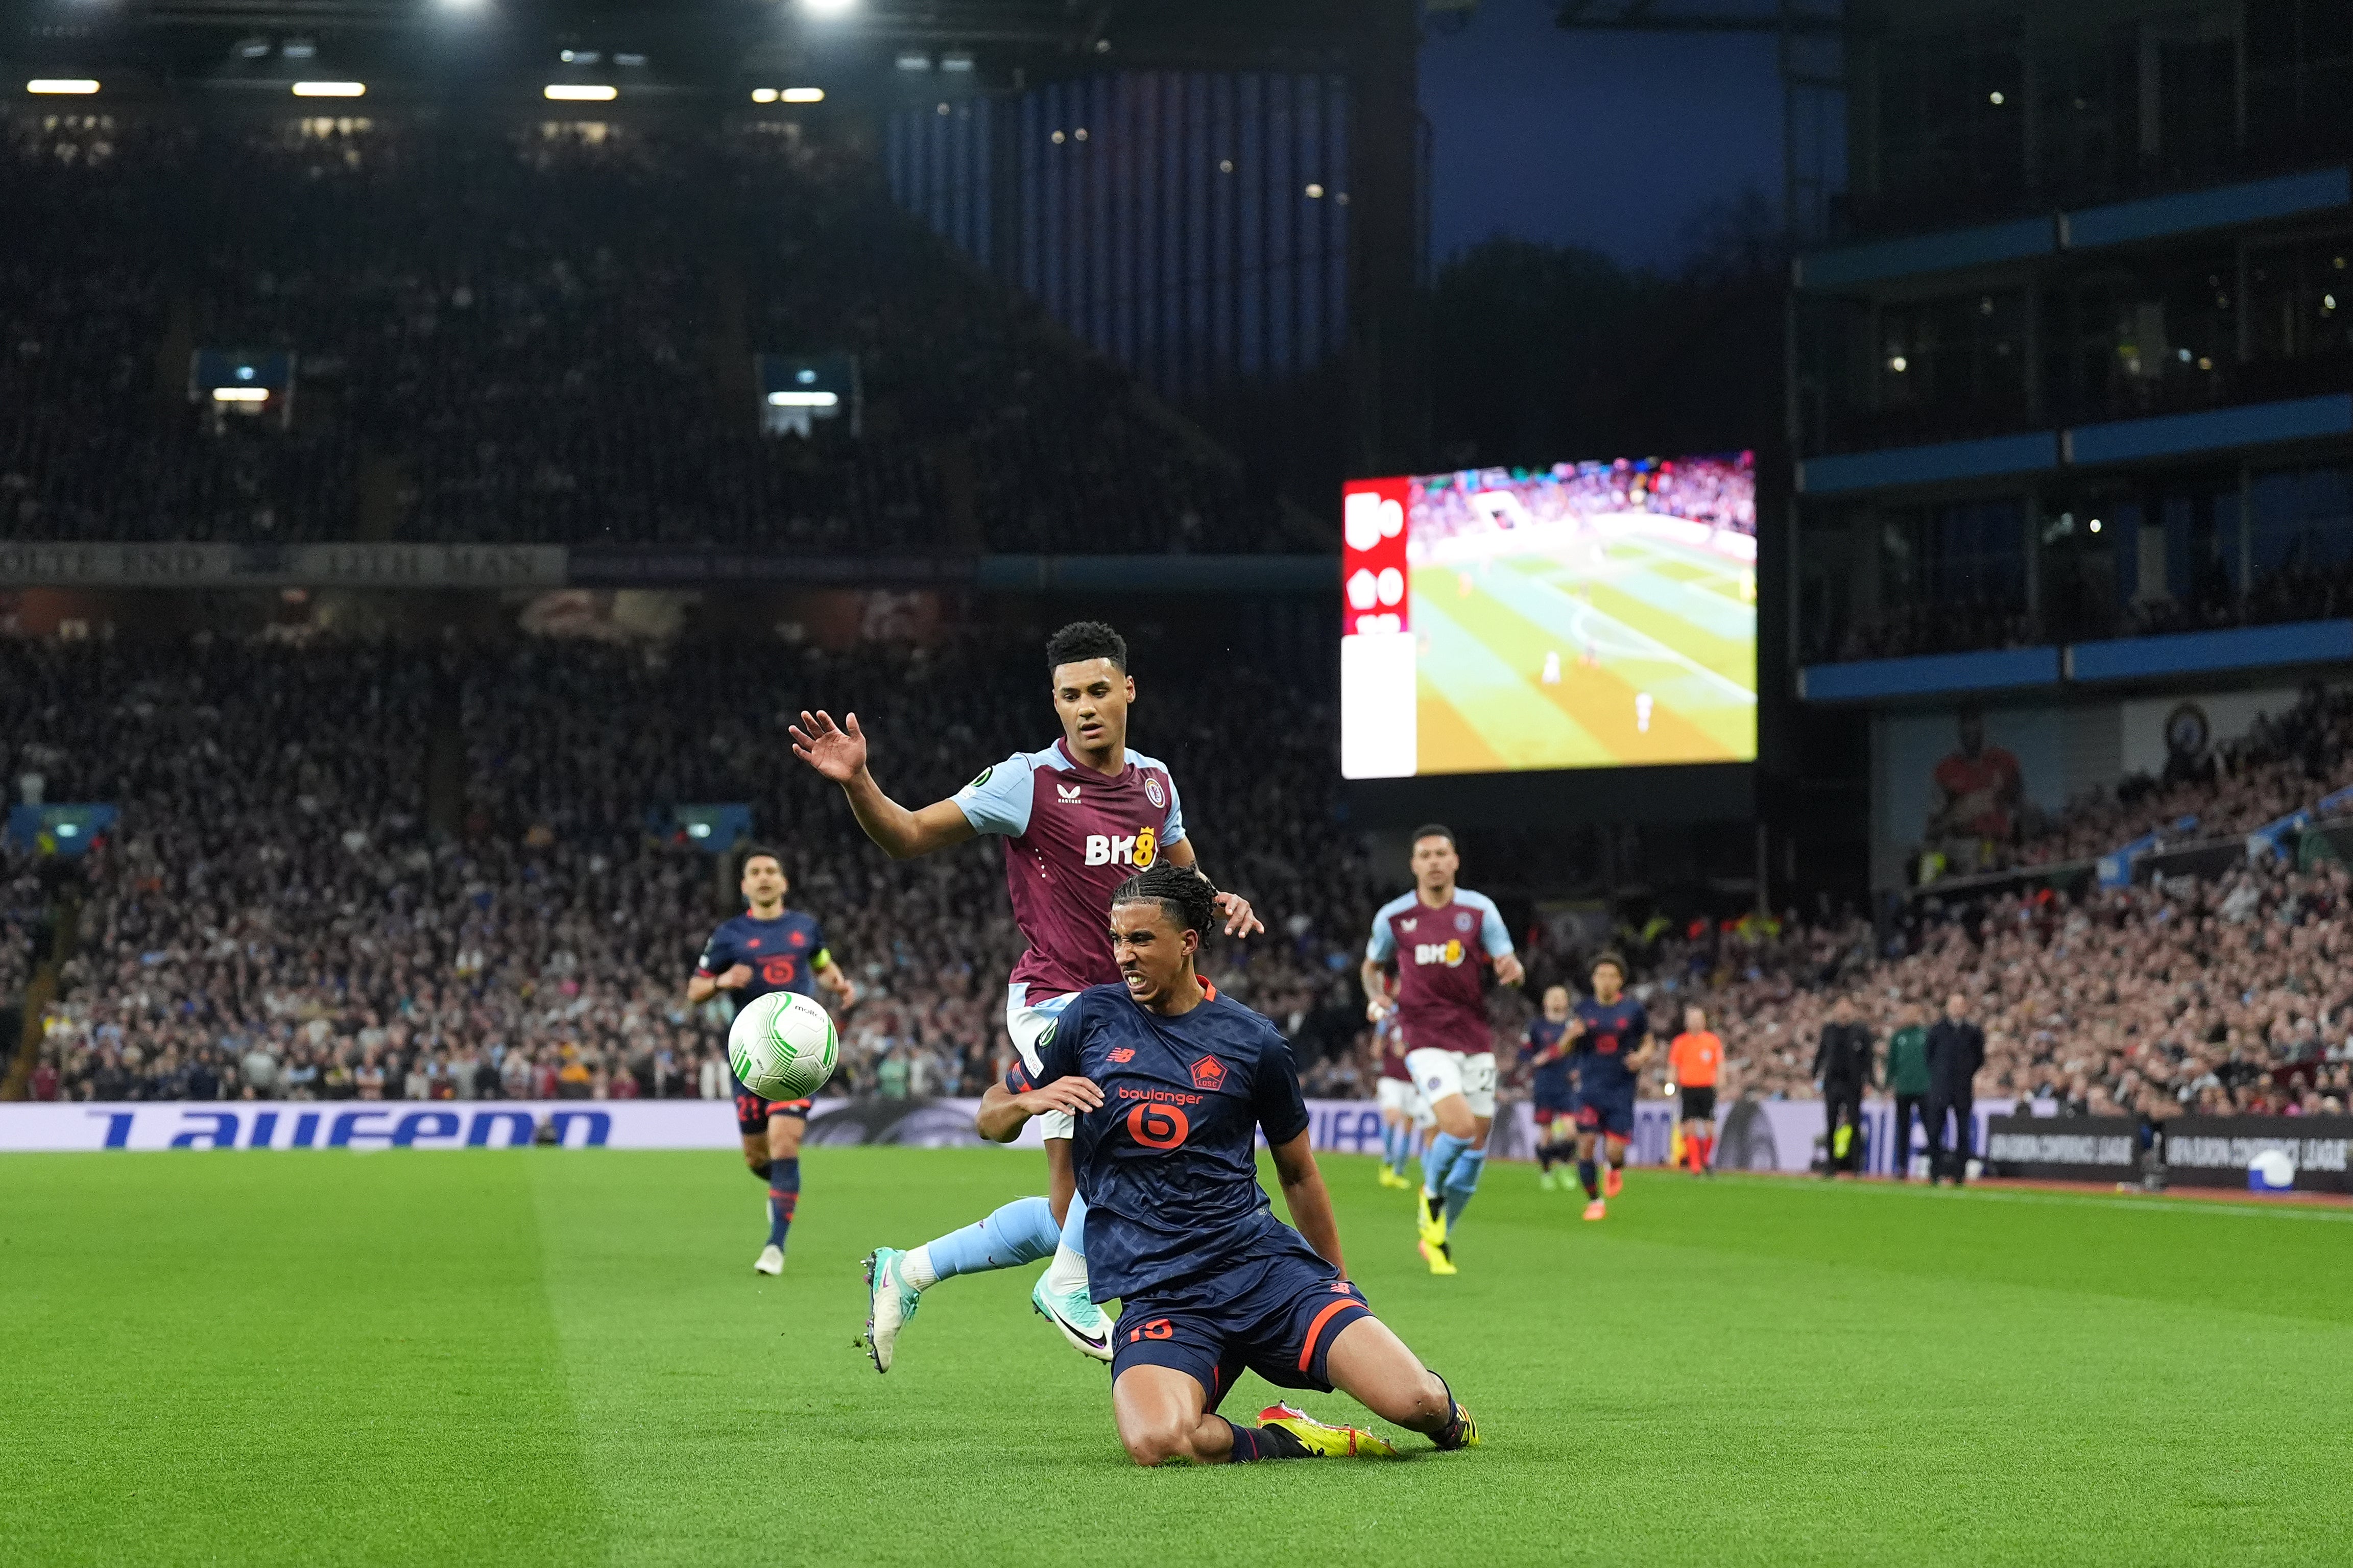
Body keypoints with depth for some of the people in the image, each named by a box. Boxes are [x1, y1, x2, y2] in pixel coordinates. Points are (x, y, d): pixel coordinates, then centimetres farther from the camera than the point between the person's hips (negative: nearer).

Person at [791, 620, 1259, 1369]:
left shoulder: (1154, 781, 8)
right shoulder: (1030, 781, -10)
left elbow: (1181, 873, 25)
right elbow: (911, 836, -9)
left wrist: (1219, 901, 2)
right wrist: (857, 782, -28)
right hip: (1054, 1003, -6)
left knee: (1067, 1217, 9)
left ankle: (907, 1272, 25)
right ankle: (1070, 1286, -11)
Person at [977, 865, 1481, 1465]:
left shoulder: (1251, 1041, 5)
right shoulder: (1091, 1017, 5)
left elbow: (1298, 1172, 18)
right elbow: (991, 1118, 13)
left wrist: (1339, 1288, 23)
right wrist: (1033, 1100, -11)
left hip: (1264, 1263, 1)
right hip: (1156, 1295, -1)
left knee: (1417, 1401, -18)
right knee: (1154, 1441, -35)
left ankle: (1445, 1416, 21)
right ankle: (1278, 1441, -5)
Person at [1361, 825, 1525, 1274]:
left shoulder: (1479, 909, 0)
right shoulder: (1393, 916, 0)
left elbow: (1508, 964, -2)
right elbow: (1373, 966, 16)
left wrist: (1512, 969, -26)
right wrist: (1376, 996, -5)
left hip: (1475, 1038, 3)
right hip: (1427, 1039, -3)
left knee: (1476, 1145, 5)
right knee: (1460, 1126, -23)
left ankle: (1438, 1236, 24)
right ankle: (1432, 1193, 8)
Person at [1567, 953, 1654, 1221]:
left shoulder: (1634, 1009, 1)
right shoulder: (1584, 1009, 5)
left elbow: (1649, 1041, 12)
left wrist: (1642, 1056, -11)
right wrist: (1572, 1035, -13)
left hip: (1622, 1088, -1)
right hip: (1590, 1087, 1)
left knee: (1614, 1152, -10)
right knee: (1586, 1144, -9)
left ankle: (1616, 1171, 28)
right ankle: (1595, 1201, 8)